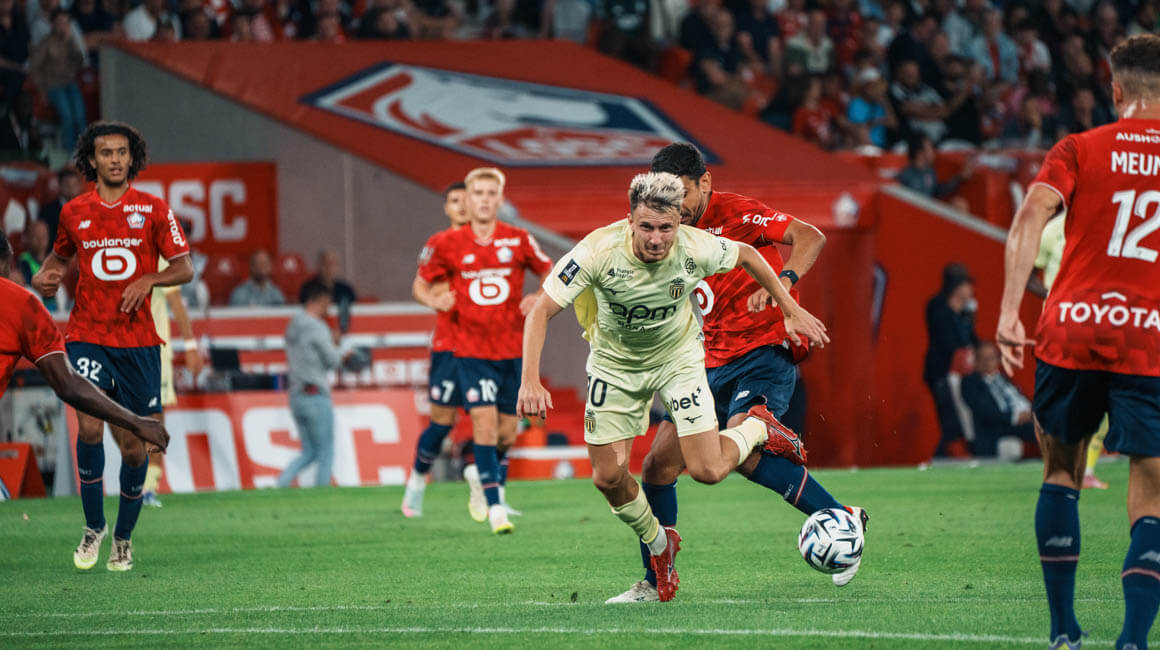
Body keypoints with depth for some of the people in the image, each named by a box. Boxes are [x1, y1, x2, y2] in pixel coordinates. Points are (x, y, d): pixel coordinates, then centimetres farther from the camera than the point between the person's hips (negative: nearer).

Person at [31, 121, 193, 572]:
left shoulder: (153, 209, 1)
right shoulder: (74, 213, 7)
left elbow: (184, 268, 1)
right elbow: (61, 256, 26)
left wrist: (147, 281, -17)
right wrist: (45, 277, 4)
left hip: (138, 340, 0)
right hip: (88, 337, 0)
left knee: (134, 446, 2)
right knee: (89, 427, -19)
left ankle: (124, 536, 20)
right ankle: (93, 526, -3)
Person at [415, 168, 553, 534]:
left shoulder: (519, 241, 0)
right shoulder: (447, 244, -2)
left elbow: (550, 274, 13)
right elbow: (421, 284, 11)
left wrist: (539, 298, -8)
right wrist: (436, 300, -11)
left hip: (513, 349, 2)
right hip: (471, 349, -2)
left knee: (506, 430, 5)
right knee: (484, 419, -15)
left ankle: (480, 475, 36)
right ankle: (495, 505, -12)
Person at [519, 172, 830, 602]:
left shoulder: (697, 248, -28)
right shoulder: (599, 251, -33)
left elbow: (747, 255, -3)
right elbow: (542, 311, -27)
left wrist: (791, 311, 4)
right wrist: (530, 381, -38)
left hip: (678, 357, 0)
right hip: (615, 364, 0)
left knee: (707, 471, -10)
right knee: (608, 477, -2)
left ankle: (757, 428, 23)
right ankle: (658, 544, 28)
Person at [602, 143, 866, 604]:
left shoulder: (734, 213, -11)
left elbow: (810, 237, -20)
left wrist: (783, 281, -36)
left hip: (766, 348, -8)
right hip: (714, 360, 8)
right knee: (658, 464, -1)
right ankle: (655, 581, 11)